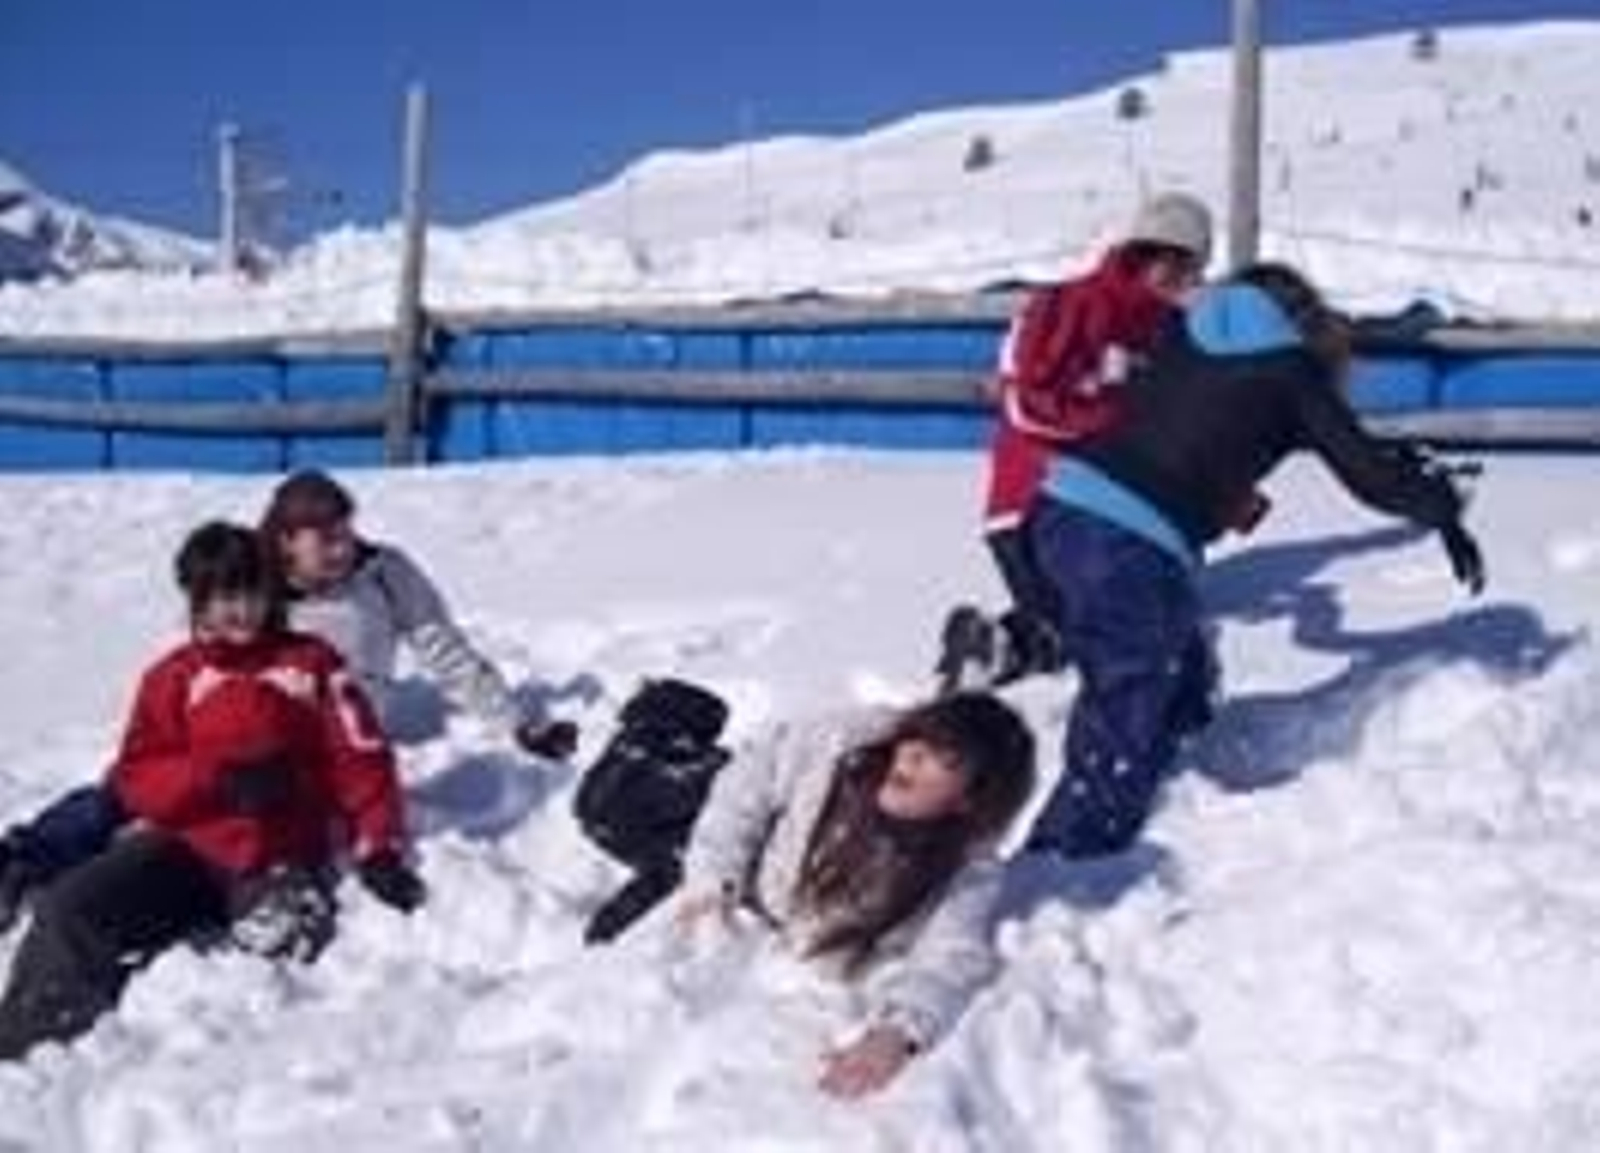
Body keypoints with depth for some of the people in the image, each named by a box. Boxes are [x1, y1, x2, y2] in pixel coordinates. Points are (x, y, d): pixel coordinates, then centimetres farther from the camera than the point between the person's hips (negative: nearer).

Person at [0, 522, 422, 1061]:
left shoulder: (312, 664, 10)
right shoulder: (174, 676, 12)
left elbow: (361, 758, 4)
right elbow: (136, 779, 3)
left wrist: (378, 850, -9)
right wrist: (218, 776, -15)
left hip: (281, 859, -1)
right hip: (183, 846, 2)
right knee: (71, 909, -22)